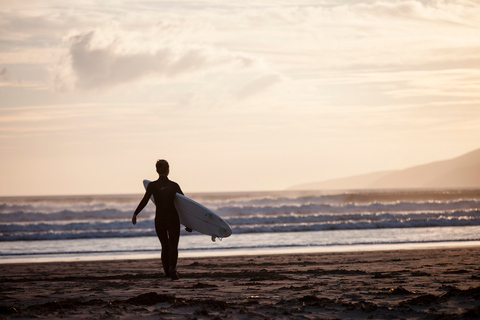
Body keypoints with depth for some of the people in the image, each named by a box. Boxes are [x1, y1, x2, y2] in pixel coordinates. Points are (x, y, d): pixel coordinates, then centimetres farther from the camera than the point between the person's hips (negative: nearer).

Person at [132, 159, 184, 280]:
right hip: (173, 219, -1)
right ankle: (172, 267, -27)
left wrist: (135, 214, -9)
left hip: (160, 220, 1)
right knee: (173, 245, -2)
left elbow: (144, 201, -13)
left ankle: (167, 271, 21)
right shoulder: (174, 186, 0)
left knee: (165, 246, 17)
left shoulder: (152, 185, -4)